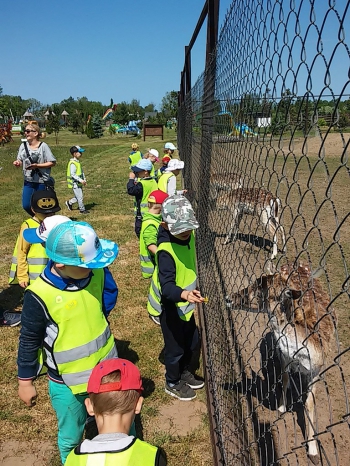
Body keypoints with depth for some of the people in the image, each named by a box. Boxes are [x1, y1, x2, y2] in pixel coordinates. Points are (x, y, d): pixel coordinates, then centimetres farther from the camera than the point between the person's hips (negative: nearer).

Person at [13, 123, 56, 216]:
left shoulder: (43, 146, -10)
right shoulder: (23, 145, 4)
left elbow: (52, 163, -12)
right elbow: (20, 161, 8)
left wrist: (37, 165, -21)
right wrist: (17, 163, -16)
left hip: (42, 181, -5)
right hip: (28, 181, 5)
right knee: (26, 205, 4)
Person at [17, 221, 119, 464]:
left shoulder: (98, 273, -16)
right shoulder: (40, 295, -28)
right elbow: (29, 341, -11)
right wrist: (26, 381, -1)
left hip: (108, 366, 4)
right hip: (67, 380, -3)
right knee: (71, 437, 22)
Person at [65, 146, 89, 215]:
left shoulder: (78, 162, 11)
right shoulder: (72, 163, -20)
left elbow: (81, 171, 19)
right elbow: (72, 174, -24)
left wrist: (84, 179, 10)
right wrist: (81, 180, -25)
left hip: (79, 183, 10)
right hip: (75, 184, -10)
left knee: (78, 196, 18)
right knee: (80, 197, -1)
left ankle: (69, 203, 36)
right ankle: (82, 209, 12)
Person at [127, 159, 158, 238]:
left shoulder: (142, 184, -22)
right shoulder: (153, 181, 6)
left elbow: (131, 191, -28)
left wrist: (131, 179, -18)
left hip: (143, 213, -9)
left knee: (139, 230, 1)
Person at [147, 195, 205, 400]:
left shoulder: (189, 235, -8)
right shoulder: (166, 251, -32)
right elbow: (166, 287, -38)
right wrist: (184, 294, -57)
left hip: (185, 304, 8)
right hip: (171, 307, -8)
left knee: (193, 341, 23)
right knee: (176, 347, 12)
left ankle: (183, 372, 50)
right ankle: (173, 383, 40)